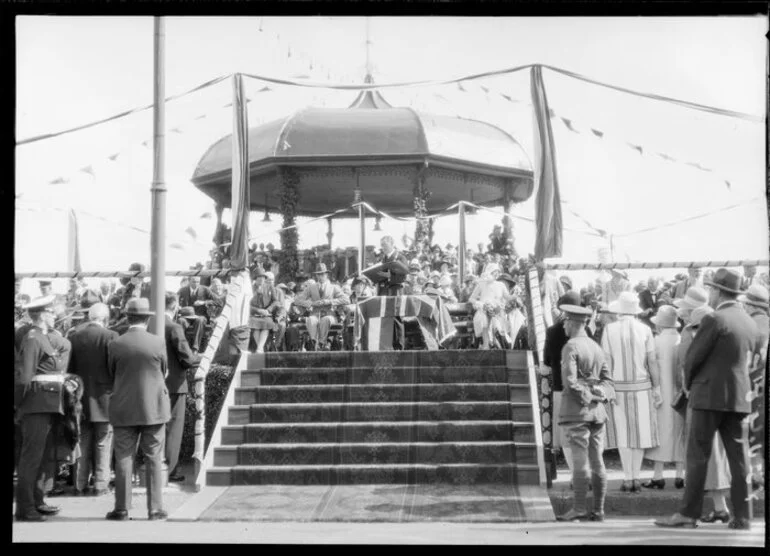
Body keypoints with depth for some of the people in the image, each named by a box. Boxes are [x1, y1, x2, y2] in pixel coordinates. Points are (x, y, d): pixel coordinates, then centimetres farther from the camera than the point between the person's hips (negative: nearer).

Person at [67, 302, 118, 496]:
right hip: (103, 396, -4)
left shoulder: (74, 336, 1)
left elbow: (69, 368, 5)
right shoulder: (110, 336, -12)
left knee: (83, 442, 13)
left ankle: (80, 485, 14)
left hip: (80, 396, 4)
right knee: (103, 443, 5)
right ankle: (101, 484, 7)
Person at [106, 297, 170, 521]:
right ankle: (155, 509, 6)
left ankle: (121, 509, 7)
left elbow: (112, 376, 6)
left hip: (124, 410, 1)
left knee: (124, 460, 5)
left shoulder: (115, 346, -6)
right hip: (153, 409, 0)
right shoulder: (158, 343, -7)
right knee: (154, 460, 5)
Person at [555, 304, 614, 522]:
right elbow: (607, 379, 15)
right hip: (597, 412, 7)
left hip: (577, 412, -7)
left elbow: (569, 381, -17)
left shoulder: (571, 347, -9)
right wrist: (601, 394, 0)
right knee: (597, 461, 7)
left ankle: (579, 509, -6)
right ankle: (598, 510, 11)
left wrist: (586, 396, -7)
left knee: (580, 461, -7)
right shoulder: (596, 347, 15)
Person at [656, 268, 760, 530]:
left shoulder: (714, 320, -12)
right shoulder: (750, 323, 11)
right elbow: (751, 358, 16)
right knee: (737, 455, 8)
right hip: (739, 396, 7)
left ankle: (689, 513, -1)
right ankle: (742, 516, 8)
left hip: (710, 395, -7)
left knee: (698, 455, -2)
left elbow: (692, 358, -10)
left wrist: (690, 384, 6)